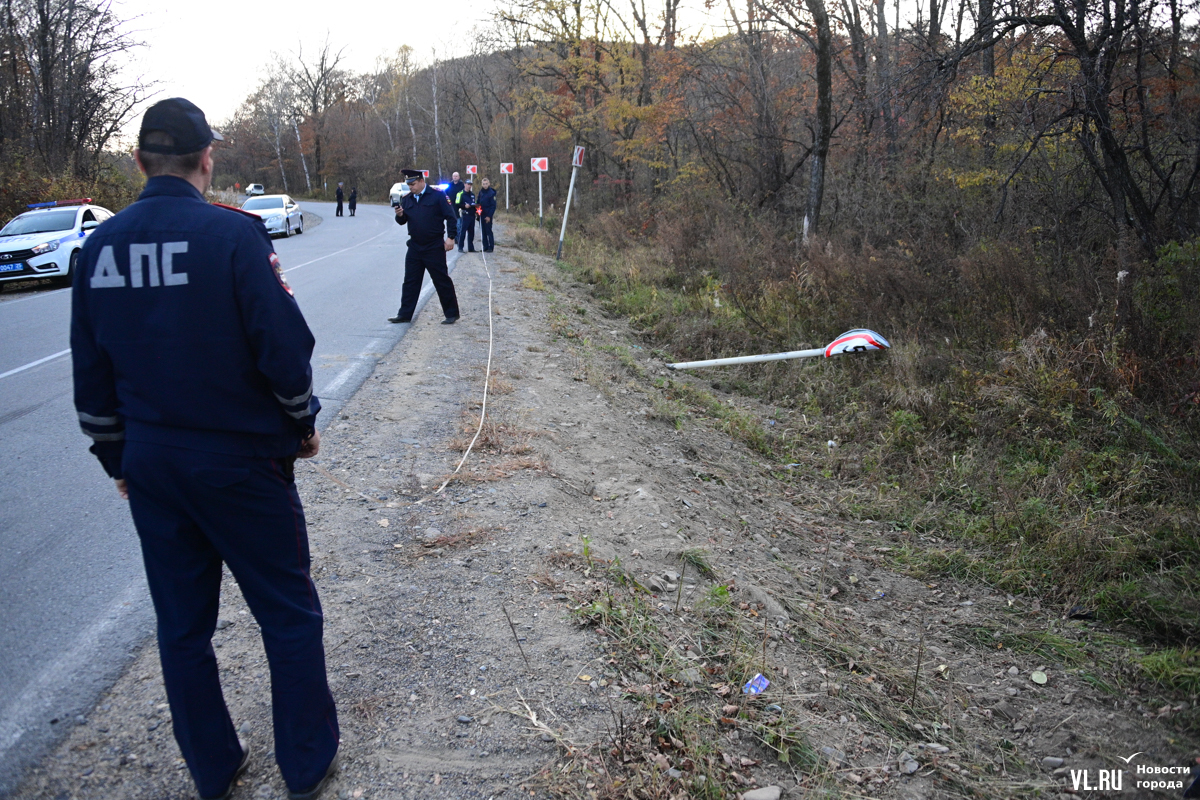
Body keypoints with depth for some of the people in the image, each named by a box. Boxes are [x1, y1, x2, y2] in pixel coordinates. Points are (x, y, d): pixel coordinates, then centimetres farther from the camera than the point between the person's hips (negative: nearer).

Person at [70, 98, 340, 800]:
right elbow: (285, 349, -18)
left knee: (182, 624, 17)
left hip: (150, 466, 5)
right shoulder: (233, 234, -16)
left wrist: (118, 457, 18)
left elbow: (91, 373, 7)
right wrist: (303, 423, 0)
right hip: (241, 461, -5)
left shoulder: (100, 246, 2)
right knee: (289, 615, 11)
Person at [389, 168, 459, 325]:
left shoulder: (437, 195, -7)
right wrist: (399, 215, -12)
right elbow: (402, 221, 10)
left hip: (434, 247, -5)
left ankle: (451, 314, 11)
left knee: (442, 281, 1)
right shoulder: (407, 199, 9)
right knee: (410, 282, 8)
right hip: (415, 247, 5)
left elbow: (450, 217, -7)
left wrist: (451, 237, -13)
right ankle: (405, 314, 15)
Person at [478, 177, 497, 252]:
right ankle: (485, 247, 14)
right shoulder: (481, 192, 9)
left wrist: (489, 216, -16)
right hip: (481, 215, 6)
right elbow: (478, 202, 16)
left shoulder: (491, 193, -9)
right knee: (483, 232, 9)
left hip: (488, 216, -6)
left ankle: (491, 247, 0)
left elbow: (493, 206, -11)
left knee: (488, 231, -5)